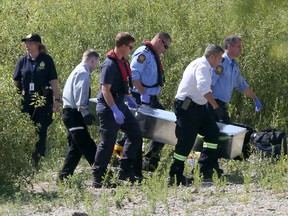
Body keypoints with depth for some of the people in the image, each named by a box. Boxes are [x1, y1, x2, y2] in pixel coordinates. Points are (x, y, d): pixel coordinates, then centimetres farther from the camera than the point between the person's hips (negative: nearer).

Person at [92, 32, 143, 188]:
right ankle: (98, 179, 1)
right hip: (108, 108, -10)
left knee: (135, 134, 10)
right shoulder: (109, 65, -19)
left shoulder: (123, 62, 10)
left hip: (120, 105, 10)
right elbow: (105, 89, -24)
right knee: (108, 142, -6)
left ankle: (125, 172, 16)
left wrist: (128, 98, 20)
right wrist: (115, 111, -27)